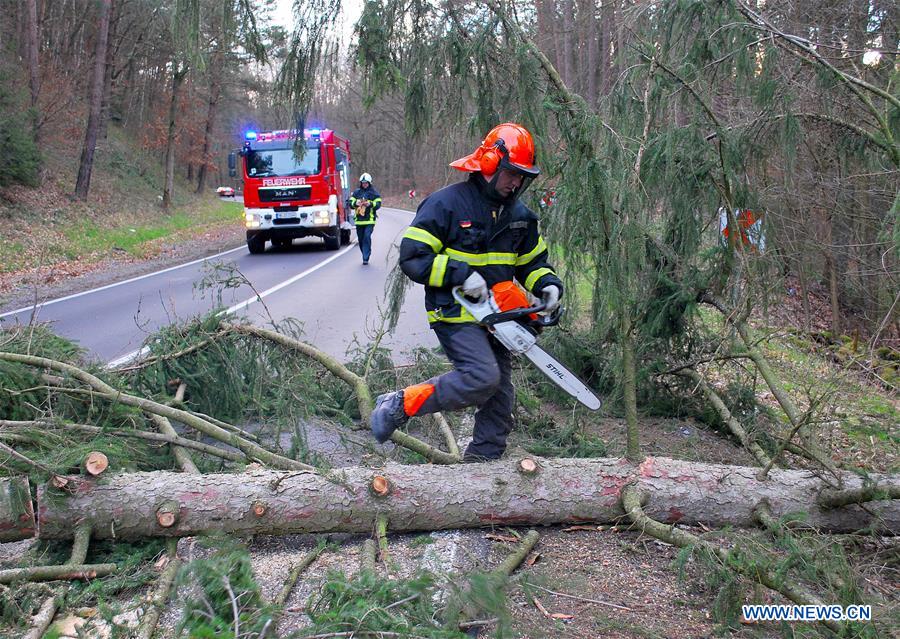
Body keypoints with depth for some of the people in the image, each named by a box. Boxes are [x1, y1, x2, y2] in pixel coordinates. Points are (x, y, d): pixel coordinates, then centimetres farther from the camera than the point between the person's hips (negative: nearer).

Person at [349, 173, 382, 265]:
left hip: (369, 220, -4)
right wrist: (355, 203, -14)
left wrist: (370, 204, -23)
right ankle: (365, 256, 25)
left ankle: (366, 258, -15)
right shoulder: (356, 192, 11)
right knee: (361, 239, 10)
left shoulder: (374, 193, 2)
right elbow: (350, 202, 8)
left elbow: (378, 204, -4)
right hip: (359, 220, 4)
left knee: (367, 237, -16)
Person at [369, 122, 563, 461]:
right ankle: (400, 404, -11)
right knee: (482, 376, -25)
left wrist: (548, 284, -2)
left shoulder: (519, 214, 9)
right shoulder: (446, 203, -11)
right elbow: (412, 258, -14)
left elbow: (532, 261, 20)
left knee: (500, 396, 7)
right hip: (455, 315, -7)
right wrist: (461, 274, -23)